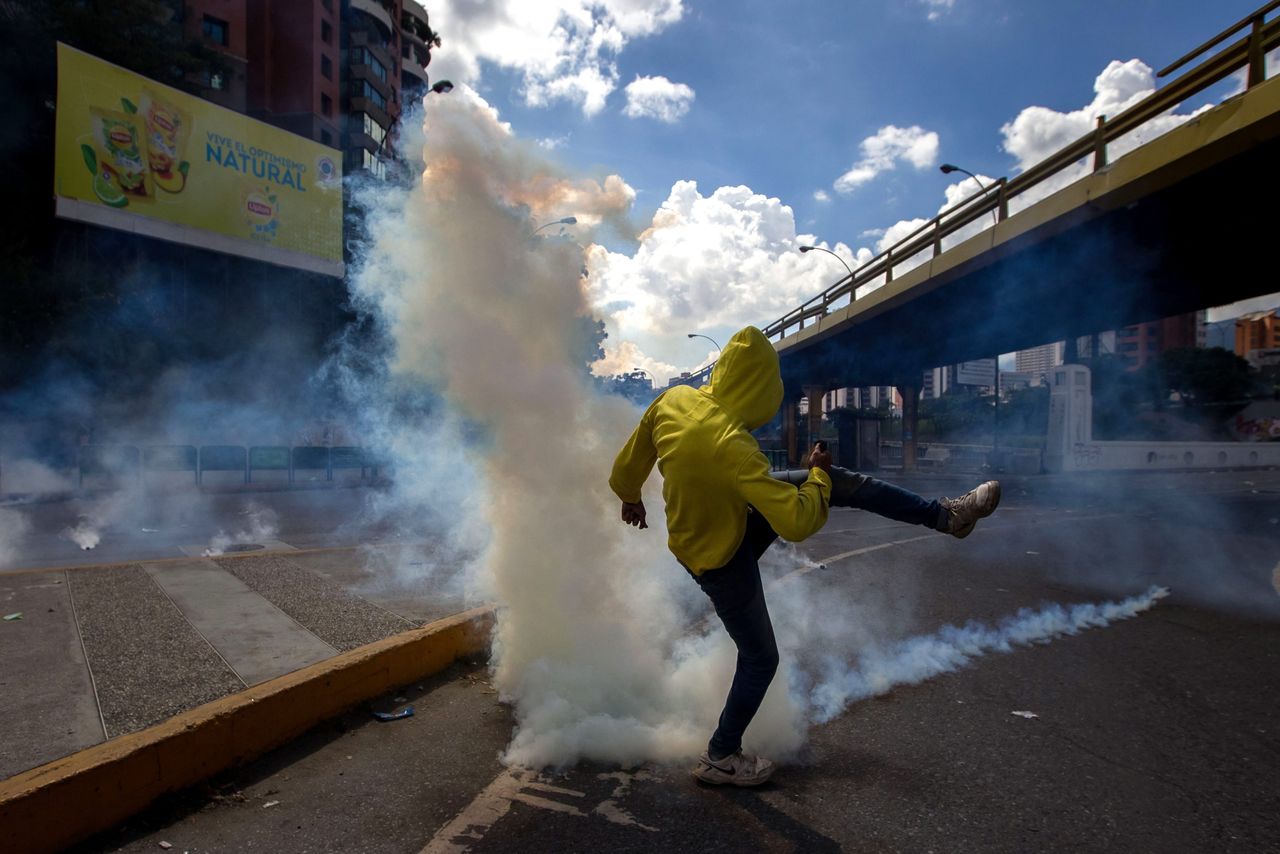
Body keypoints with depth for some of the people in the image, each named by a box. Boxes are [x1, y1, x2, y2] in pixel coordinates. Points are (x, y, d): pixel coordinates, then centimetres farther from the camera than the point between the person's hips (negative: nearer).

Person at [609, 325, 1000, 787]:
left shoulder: (673, 399, -15)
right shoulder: (732, 446, -38)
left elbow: (631, 457, 3)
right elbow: (798, 523, -34)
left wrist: (630, 497, 23)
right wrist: (817, 474, -15)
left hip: (728, 520, 8)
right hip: (723, 562, -8)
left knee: (841, 483, 3)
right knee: (760, 659, 11)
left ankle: (946, 514, 16)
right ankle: (720, 758, 30)